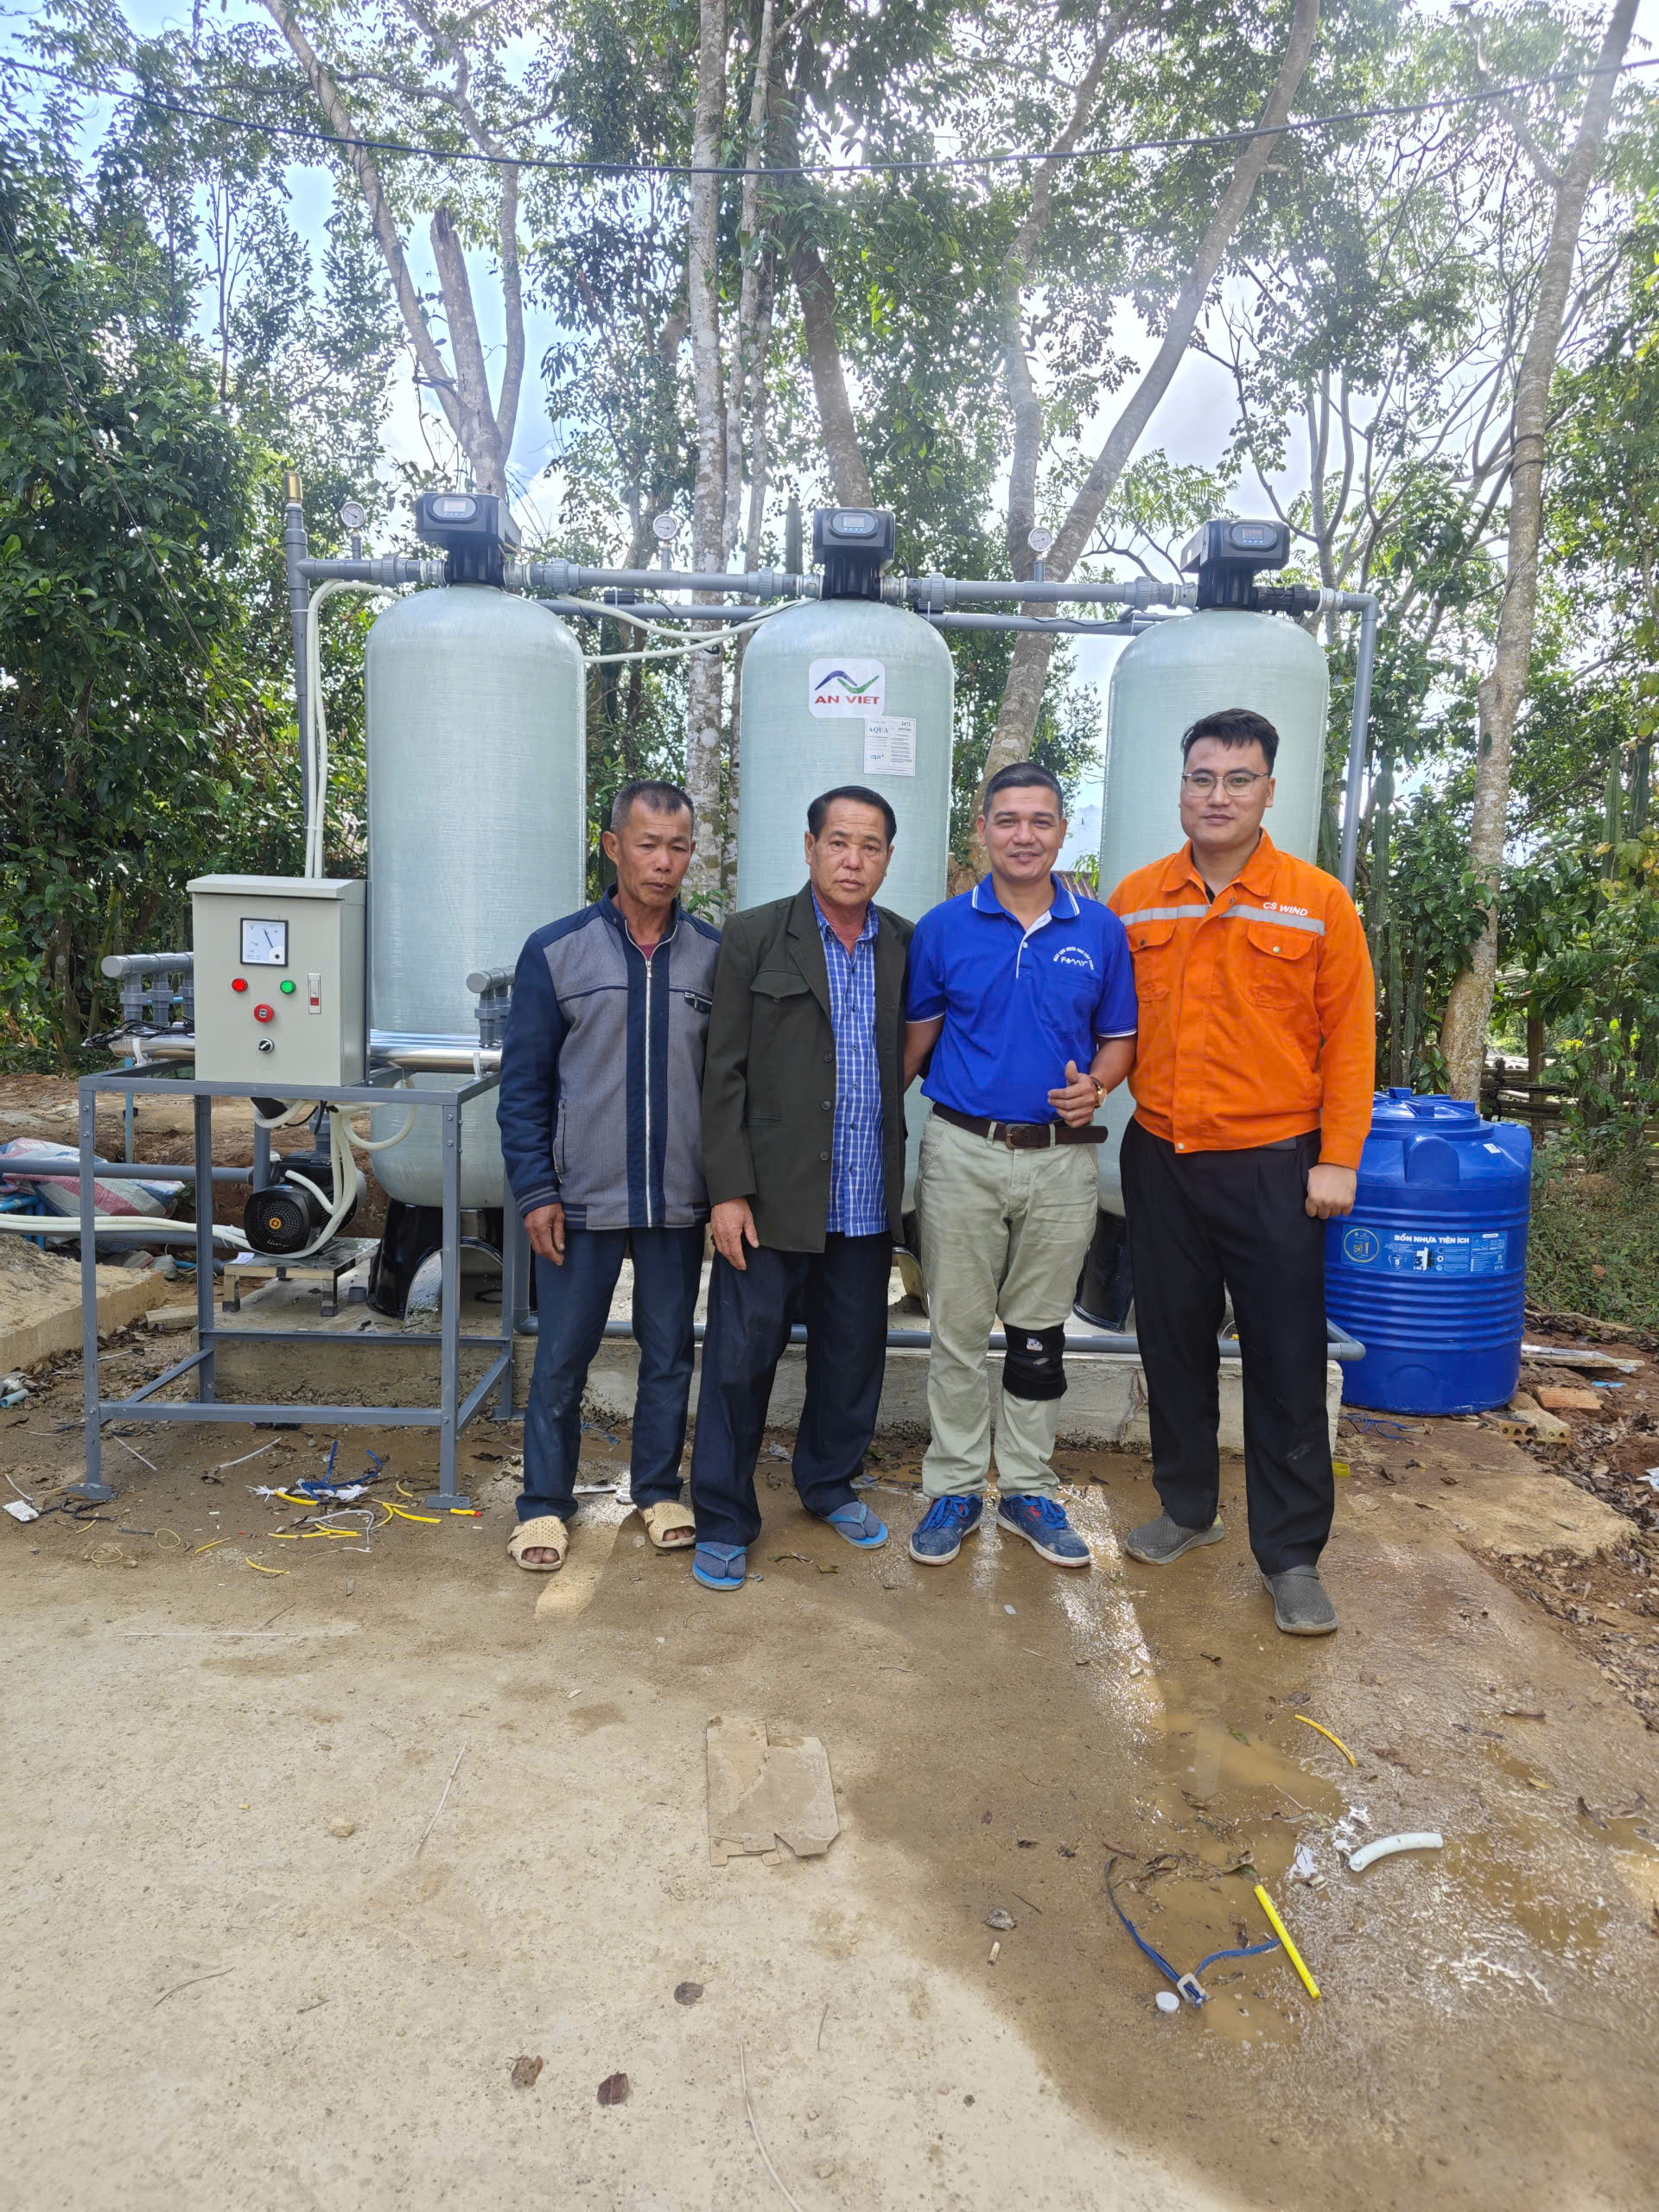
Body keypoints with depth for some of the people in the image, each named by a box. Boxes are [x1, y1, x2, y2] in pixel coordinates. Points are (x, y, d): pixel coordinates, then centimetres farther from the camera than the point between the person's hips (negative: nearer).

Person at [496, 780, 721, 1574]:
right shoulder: (556, 951, -3)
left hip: (680, 1202, 2)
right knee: (561, 1359, 8)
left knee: (669, 1354, 14)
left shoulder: (715, 955, 1)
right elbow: (523, 1083, -1)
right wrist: (535, 1191, -7)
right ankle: (545, 1503, 26)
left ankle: (658, 1488, 32)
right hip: (581, 1200, -1)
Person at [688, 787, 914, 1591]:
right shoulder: (753, 936, -3)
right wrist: (729, 1191, -10)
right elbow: (723, 1073, -5)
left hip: (866, 1200, 4)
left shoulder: (907, 944, 7)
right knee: (742, 1357, 3)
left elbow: (916, 1052, 13)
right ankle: (723, 1520, 20)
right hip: (771, 1193, -3)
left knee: (852, 1353, 15)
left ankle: (829, 1484, 38)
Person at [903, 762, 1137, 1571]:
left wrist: (1094, 1087, -11)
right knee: (958, 1332, 6)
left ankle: (1028, 1489, 27)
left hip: (1062, 1157, 1)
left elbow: (1119, 1038, 9)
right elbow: (916, 1038, 6)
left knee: (1040, 1334, 12)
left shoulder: (1100, 930, 4)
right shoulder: (943, 927, 1)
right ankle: (954, 1488, 21)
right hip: (963, 1152, -1)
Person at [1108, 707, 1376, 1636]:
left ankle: (1292, 1555, 18)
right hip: (1159, 1159, 3)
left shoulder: (1318, 901, -3)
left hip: (1271, 1165, -3)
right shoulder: (1136, 899, 4)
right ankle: (1188, 1508, 34)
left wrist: (1337, 1159, -8)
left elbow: (1349, 1036, -3)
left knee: (1287, 1363, 3)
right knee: (1174, 1343, 14)